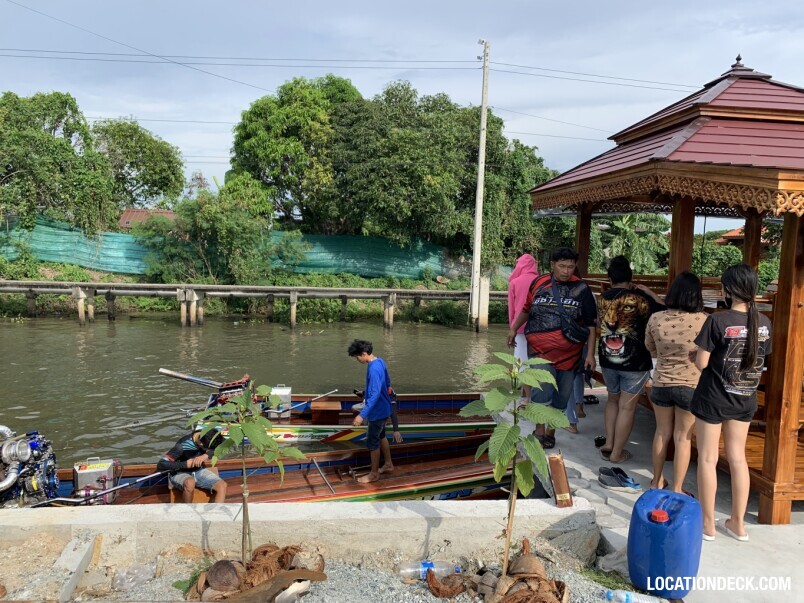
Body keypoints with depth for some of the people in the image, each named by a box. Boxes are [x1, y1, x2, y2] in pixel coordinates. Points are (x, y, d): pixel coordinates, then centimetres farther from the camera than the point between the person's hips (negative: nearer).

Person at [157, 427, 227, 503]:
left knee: (222, 485, -22)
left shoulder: (207, 438, -17)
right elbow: (160, 465, -27)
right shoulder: (182, 446, -29)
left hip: (199, 471, 5)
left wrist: (206, 455, -34)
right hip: (180, 473, -5)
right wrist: (185, 464, -32)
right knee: (190, 483, -40)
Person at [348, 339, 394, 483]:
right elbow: (387, 382, 15)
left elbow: (375, 394, -33)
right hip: (383, 408, 10)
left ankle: (374, 474, 19)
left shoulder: (373, 369, -29)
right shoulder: (379, 361, 1)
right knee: (381, 436, 25)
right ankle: (388, 465, 39)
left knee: (372, 442, 5)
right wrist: (366, 392, 25)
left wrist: (362, 415, -35)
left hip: (377, 411, -10)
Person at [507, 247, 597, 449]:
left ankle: (550, 432, 29)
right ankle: (539, 432, 3)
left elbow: (590, 324, 2)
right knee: (542, 392, -16)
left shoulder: (581, 289, 0)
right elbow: (527, 309, 19)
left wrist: (590, 353, -2)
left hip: (569, 353, 1)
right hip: (540, 349, -1)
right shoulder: (538, 283, 2)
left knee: (561, 398, 11)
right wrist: (514, 328, 15)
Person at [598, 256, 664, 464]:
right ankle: (617, 453, 10)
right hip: (634, 360, -4)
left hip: (607, 358, 4)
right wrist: (650, 293, 3)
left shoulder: (603, 298, 0)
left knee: (613, 400, 22)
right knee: (627, 406, 5)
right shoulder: (638, 297, -12)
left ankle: (608, 444, 20)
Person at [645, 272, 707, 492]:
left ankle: (657, 480, 34)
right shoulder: (703, 321, -16)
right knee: (682, 438, 9)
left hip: (661, 384, 3)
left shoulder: (656, 319, -9)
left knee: (662, 432, 20)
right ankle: (676, 489, 17)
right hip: (691, 386, -2)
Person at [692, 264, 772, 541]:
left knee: (708, 459, 7)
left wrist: (694, 354, 5)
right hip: (745, 400, 5)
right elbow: (758, 359, 8)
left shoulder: (717, 321, -19)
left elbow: (702, 363, -16)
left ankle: (707, 523, 16)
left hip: (713, 399, -5)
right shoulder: (763, 322, -2)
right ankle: (738, 523, 25)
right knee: (737, 458, 16)